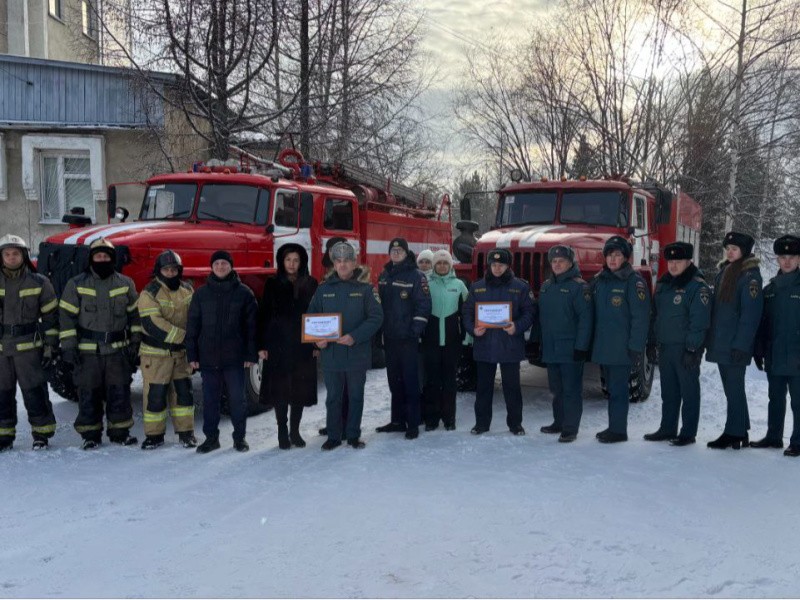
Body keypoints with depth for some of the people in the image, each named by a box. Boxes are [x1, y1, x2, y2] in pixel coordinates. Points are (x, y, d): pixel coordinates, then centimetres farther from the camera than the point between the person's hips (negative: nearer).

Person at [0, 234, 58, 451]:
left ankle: (41, 433, 10)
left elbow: (50, 316, 3)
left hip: (28, 347, -3)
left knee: (34, 391, -2)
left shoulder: (39, 283, 1)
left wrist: (50, 347, -1)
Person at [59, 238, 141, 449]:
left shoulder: (125, 284, 6)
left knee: (120, 392, 3)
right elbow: (67, 315, 0)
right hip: (87, 350, -1)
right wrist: (68, 346, -6)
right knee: (88, 393, 3)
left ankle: (120, 431, 16)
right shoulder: (76, 284, 1)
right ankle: (90, 434, 14)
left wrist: (135, 343, 9)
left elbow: (134, 314, 13)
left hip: (118, 350, 2)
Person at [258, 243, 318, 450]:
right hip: (278, 346, -1)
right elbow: (264, 315, 1)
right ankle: (282, 432, 11)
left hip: (303, 346, 1)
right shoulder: (273, 284, 3)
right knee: (280, 390, 1)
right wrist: (262, 345, -5)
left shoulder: (311, 284, 6)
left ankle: (295, 431, 18)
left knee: (301, 389, 5)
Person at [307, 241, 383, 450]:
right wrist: (317, 338, -8)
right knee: (333, 397, 9)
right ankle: (333, 436, 19)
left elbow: (376, 316, -7)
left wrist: (355, 336, -18)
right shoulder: (324, 289, 6)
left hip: (357, 353, -1)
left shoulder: (364, 288, -2)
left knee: (356, 397, 10)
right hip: (331, 353, 2)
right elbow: (312, 316, 9)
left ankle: (353, 435, 21)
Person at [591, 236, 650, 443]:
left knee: (618, 389, -2)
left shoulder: (633, 281, -9)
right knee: (611, 388, 14)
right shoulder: (599, 280, 13)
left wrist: (636, 347, -17)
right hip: (602, 346, 7)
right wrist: (593, 342, 13)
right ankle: (613, 427, 22)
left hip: (621, 347, -7)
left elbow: (640, 317, -13)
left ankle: (618, 430, 5)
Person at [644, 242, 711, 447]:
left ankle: (688, 432, 9)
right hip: (664, 347, 7)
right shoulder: (662, 284, 14)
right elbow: (655, 314, 19)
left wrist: (693, 349, -19)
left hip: (685, 349, -7)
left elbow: (700, 321, -15)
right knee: (668, 391, 14)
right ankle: (667, 428, 24)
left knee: (689, 391, 2)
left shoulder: (698, 286, -10)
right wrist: (651, 342, 15)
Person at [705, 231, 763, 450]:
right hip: (720, 344, 8)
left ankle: (734, 434, 4)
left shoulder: (750, 275, -10)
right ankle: (740, 432, 22)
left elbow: (751, 313, -17)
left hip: (735, 346, -8)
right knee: (731, 388, 13)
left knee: (734, 389, -3)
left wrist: (741, 345, -21)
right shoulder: (723, 272, 15)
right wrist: (711, 339, 14)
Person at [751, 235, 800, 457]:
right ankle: (773, 437, 26)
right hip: (774, 356, 5)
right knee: (775, 398, 15)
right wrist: (760, 351, 8)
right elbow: (762, 322, 11)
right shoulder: (770, 288, 10)